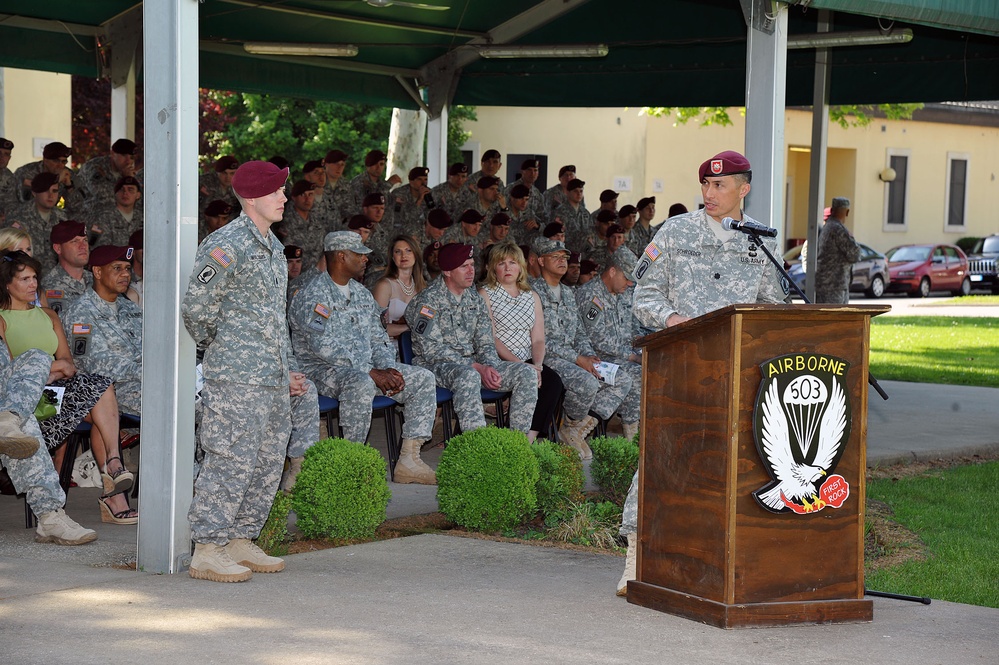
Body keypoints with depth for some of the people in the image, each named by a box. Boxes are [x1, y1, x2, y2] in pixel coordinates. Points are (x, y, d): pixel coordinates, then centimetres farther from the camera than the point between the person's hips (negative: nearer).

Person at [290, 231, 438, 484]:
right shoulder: (313, 296, -12)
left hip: (366, 370, 8)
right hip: (324, 370, -8)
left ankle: (409, 461, -8)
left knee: (423, 378, -5)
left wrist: (388, 369, -5)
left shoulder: (361, 293, 16)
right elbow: (324, 347, -22)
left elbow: (378, 337, 17)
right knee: (361, 383, -40)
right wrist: (372, 373, -25)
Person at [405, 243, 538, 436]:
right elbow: (433, 350, -15)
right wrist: (476, 367, -21)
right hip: (436, 367, -7)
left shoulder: (476, 301, 15)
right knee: (468, 375, -40)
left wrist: (489, 366, -12)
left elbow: (485, 343, 12)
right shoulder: (427, 300, -8)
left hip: (473, 366, 7)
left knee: (526, 373, -13)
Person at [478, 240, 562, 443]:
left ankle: (529, 440, -26)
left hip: (528, 362, 5)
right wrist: (520, 365, -17)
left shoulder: (532, 297, 20)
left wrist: (537, 365, -10)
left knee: (553, 381, -25)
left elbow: (538, 339, 11)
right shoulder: (485, 294, 4)